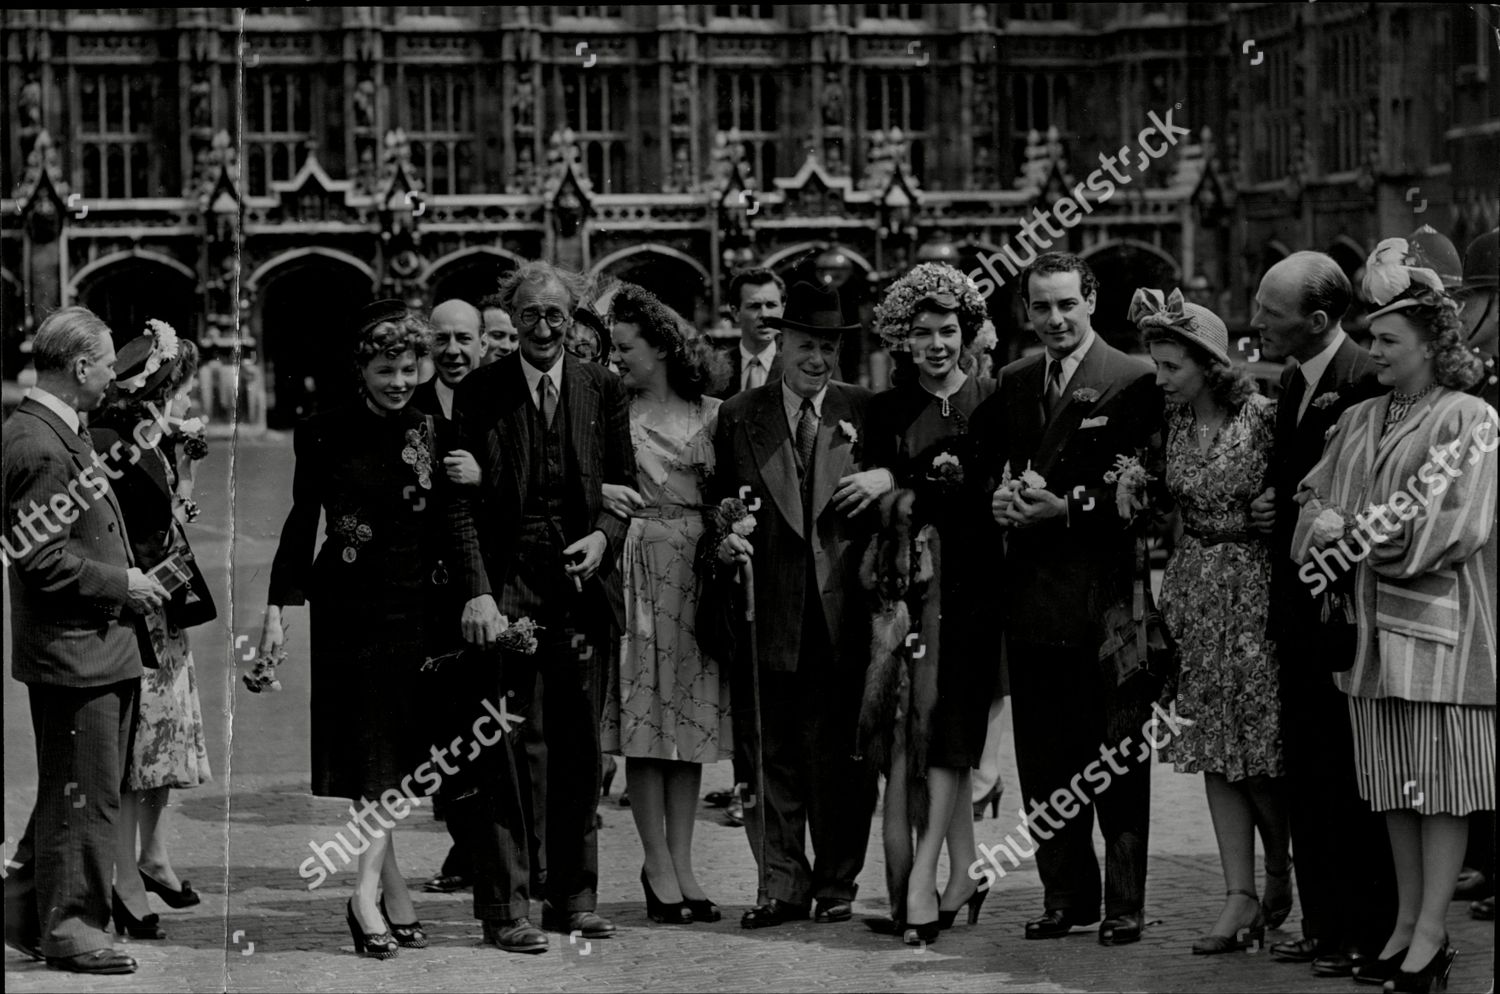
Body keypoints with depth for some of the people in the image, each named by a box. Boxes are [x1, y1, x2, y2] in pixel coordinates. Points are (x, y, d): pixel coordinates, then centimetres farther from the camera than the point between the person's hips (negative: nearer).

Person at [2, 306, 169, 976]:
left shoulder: (62, 435, 14)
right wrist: (121, 584, -14)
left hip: (99, 644, 11)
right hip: (74, 649, -11)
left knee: (71, 791, 17)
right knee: (83, 794, -2)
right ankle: (70, 928, 7)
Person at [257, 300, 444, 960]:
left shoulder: (429, 432, 6)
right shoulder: (325, 434, -2)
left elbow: (445, 528, 11)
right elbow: (301, 523, 1)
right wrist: (278, 607, -3)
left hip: (414, 607, 3)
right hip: (349, 606, -3)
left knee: (396, 741, -1)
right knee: (369, 741, -5)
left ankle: (371, 886, -1)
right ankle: (387, 885, -5)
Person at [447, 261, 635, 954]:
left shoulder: (602, 390, 8)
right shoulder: (479, 394, 0)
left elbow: (623, 482, 13)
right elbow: (463, 503, -4)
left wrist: (604, 534, -7)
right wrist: (477, 592, -13)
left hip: (580, 584, 3)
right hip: (506, 586, -3)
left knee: (578, 749, 8)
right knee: (502, 751, -3)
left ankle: (573, 897, 17)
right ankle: (505, 908, 0)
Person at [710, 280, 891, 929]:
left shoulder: (865, 411, 8)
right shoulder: (738, 417, 10)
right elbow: (722, 504, 11)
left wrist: (889, 476, -12)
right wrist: (725, 539, -9)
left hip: (843, 608, 0)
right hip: (767, 609, 1)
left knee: (841, 752, 3)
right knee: (768, 751, 1)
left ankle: (838, 884, 13)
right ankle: (782, 884, 8)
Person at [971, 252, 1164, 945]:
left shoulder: (1134, 382, -6)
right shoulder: (1013, 383, 12)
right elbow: (984, 466, 16)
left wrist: (1066, 508, -17)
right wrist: (999, 499, -5)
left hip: (1104, 595, -6)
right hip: (1029, 594, 6)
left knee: (1116, 758, 1)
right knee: (1044, 758, 10)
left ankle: (1123, 902, 7)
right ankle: (1064, 895, 19)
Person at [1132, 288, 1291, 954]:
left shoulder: (1261, 415, -12)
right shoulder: (1175, 422, 6)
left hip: (1254, 587, -6)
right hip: (1194, 591, 6)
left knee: (1259, 746, -2)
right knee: (1214, 748, 3)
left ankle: (1281, 880, 19)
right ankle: (1241, 895, 6)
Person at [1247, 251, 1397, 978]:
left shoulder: (1366, 382, -16)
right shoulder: (1294, 381, 13)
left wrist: (1292, 512, -14)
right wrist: (1269, 508, 5)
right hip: (1299, 604, 9)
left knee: (1347, 774, -4)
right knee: (1305, 773, 12)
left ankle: (1366, 931, 4)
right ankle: (1322, 923, 20)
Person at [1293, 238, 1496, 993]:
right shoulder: (1359, 422, 14)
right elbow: (1314, 494, 14)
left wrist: (1352, 530, -12)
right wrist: (1324, 521, -10)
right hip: (1374, 622, 6)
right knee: (1393, 784, 8)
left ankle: (1432, 932, -1)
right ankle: (1407, 923, 15)